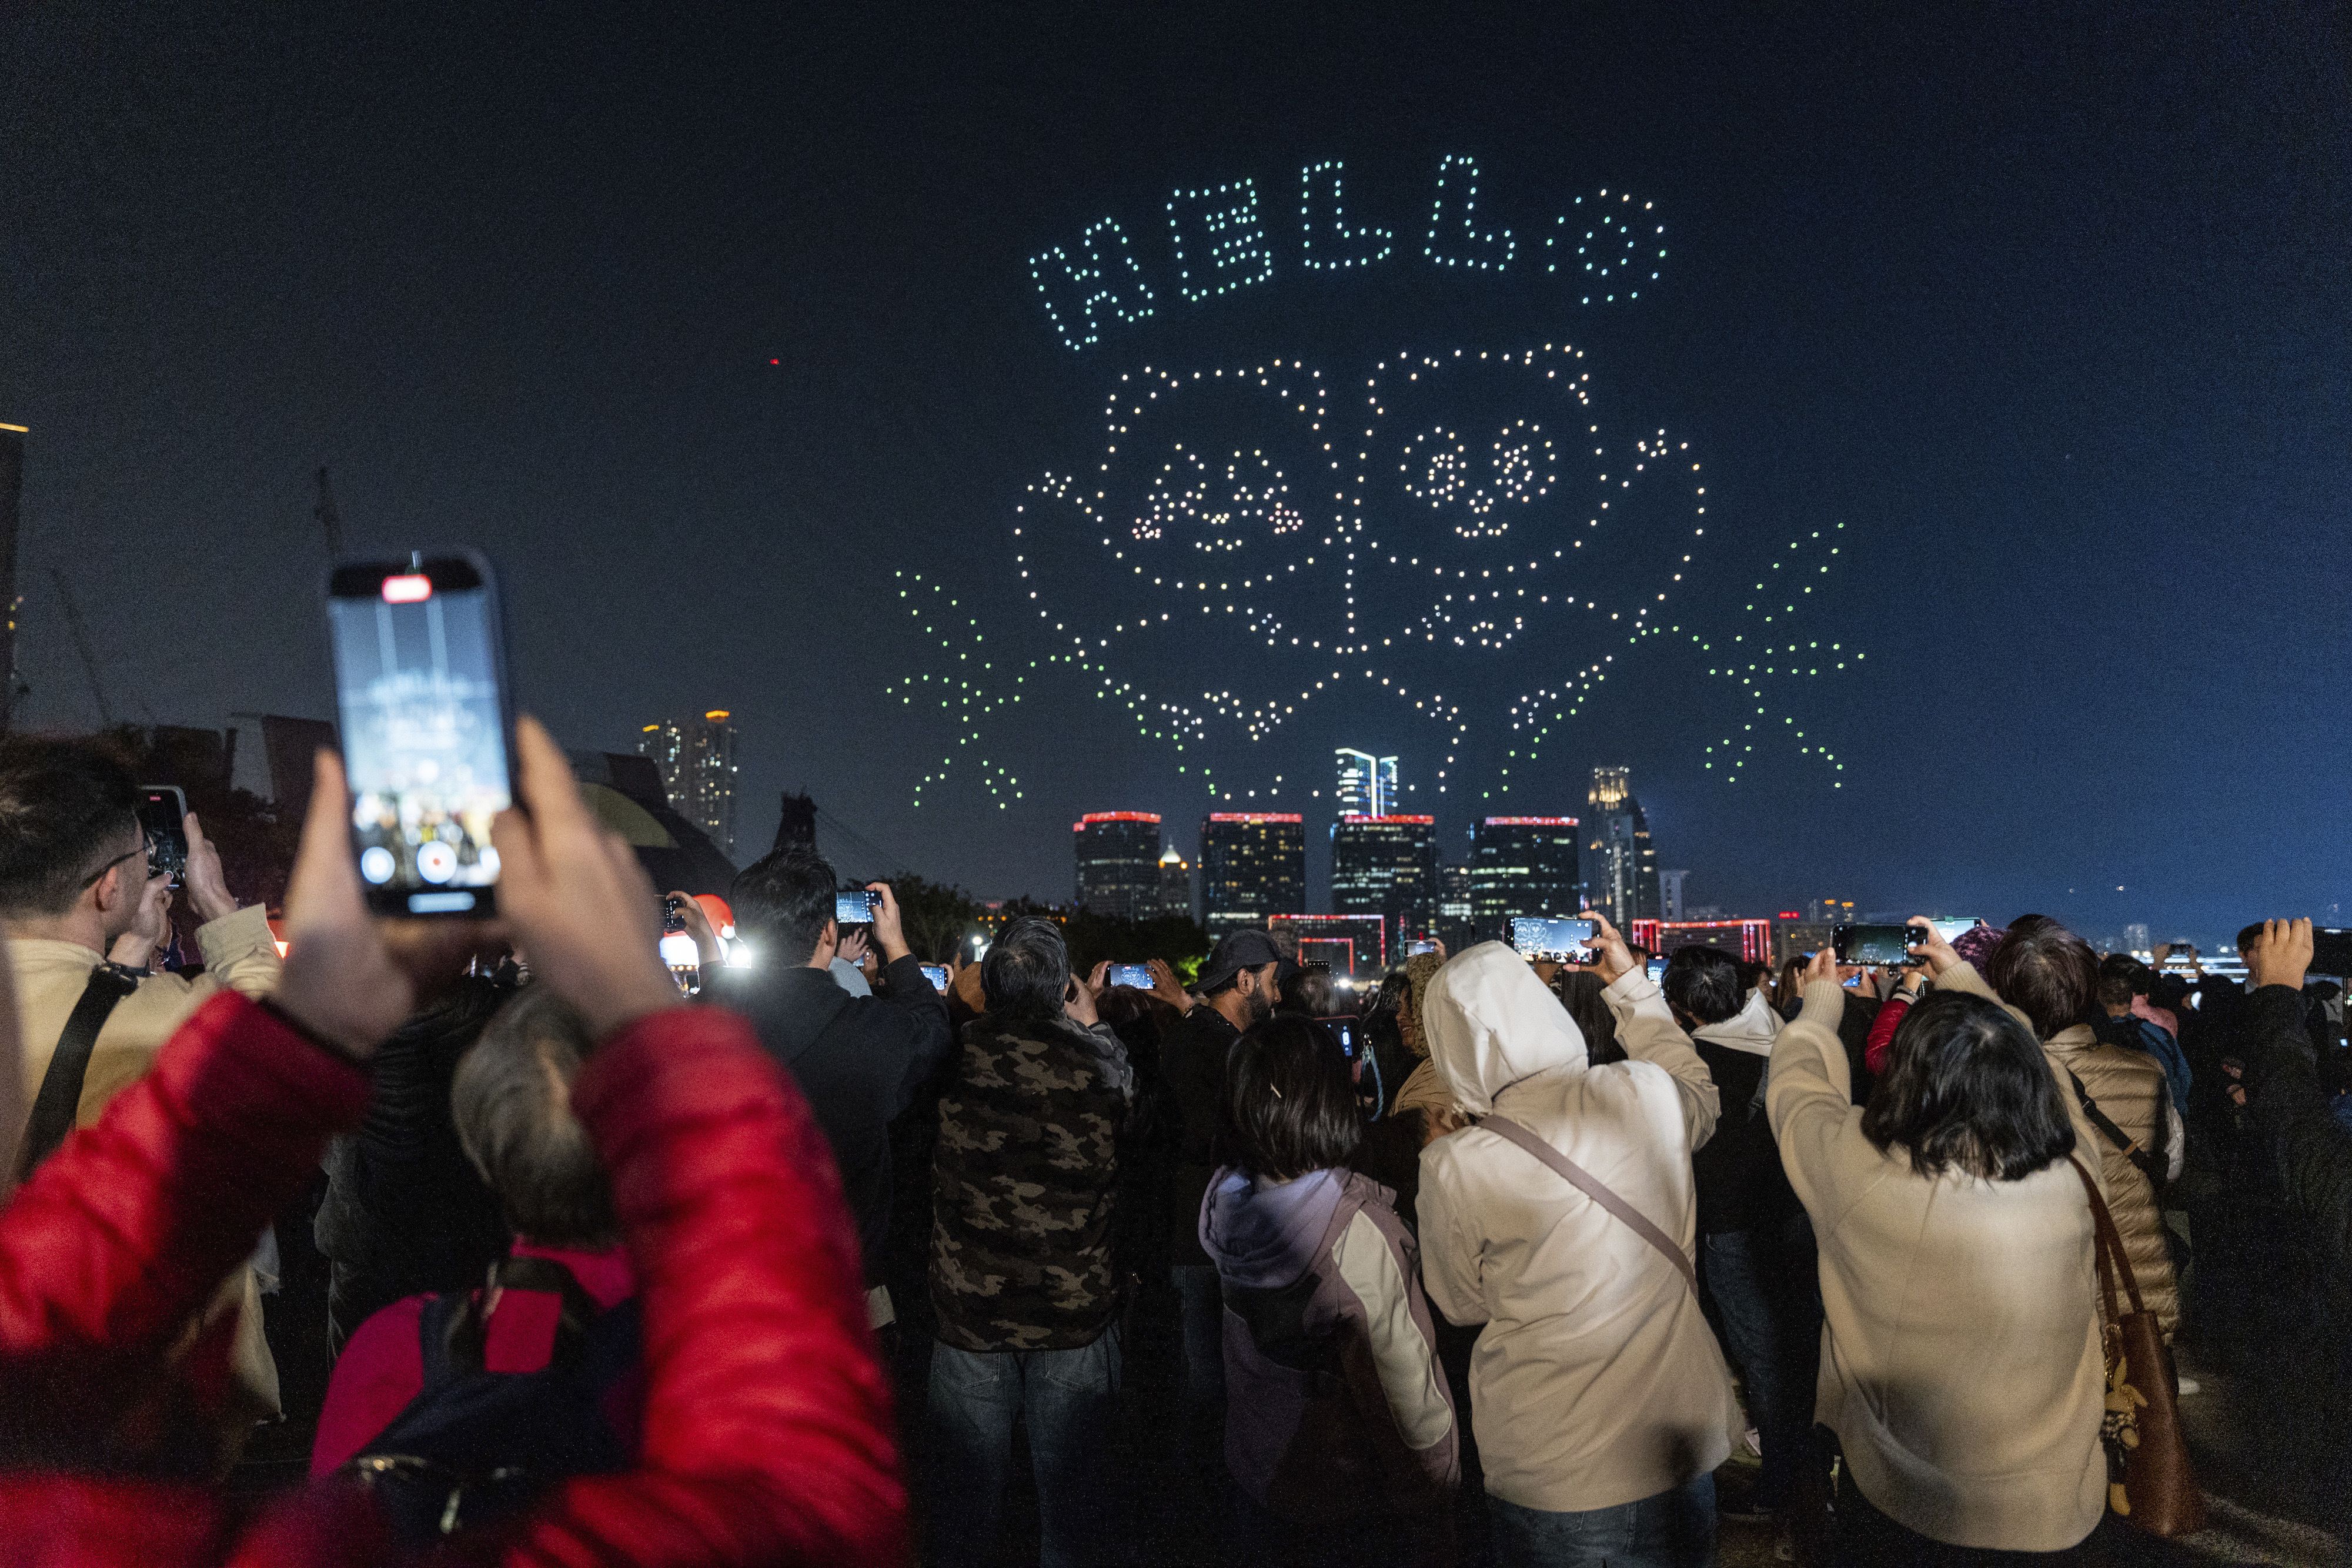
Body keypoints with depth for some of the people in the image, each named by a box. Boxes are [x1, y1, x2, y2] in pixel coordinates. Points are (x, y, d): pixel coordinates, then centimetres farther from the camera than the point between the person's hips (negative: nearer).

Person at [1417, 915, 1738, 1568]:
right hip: (1681, 1441, 3)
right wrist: (1631, 983, 19)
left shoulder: (1454, 1166, -21)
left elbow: (1463, 1303, -2)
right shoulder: (1648, 1092, -14)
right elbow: (1701, 1097, 14)